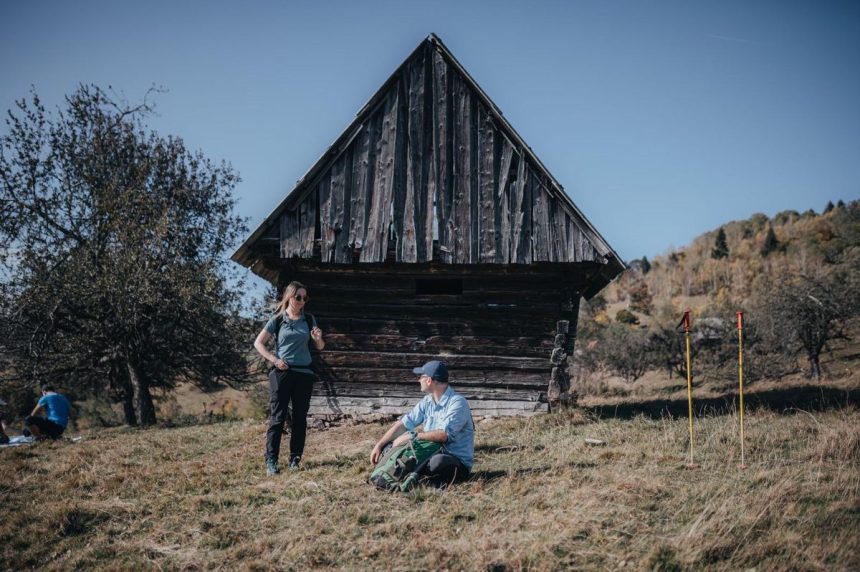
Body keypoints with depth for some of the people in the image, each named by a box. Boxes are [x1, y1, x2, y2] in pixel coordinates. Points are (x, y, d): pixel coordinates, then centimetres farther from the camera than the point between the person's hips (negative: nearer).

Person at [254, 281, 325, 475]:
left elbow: (320, 347, 11)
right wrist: (274, 360, -9)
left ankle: (295, 459, 15)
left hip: (304, 373, 3)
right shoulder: (277, 320, 0)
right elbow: (258, 343, 2)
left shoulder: (309, 320, 7)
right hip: (281, 372, -3)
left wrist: (318, 338, -12)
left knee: (300, 418, 6)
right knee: (277, 418, -4)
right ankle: (271, 461, -3)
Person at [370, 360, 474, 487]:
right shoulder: (427, 401, 8)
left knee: (438, 461, -41)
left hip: (459, 462, -7)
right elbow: (404, 423, 4)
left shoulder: (457, 403, -17)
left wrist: (413, 436, -25)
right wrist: (379, 445, -4)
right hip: (432, 454, 7)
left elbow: (444, 435, -28)